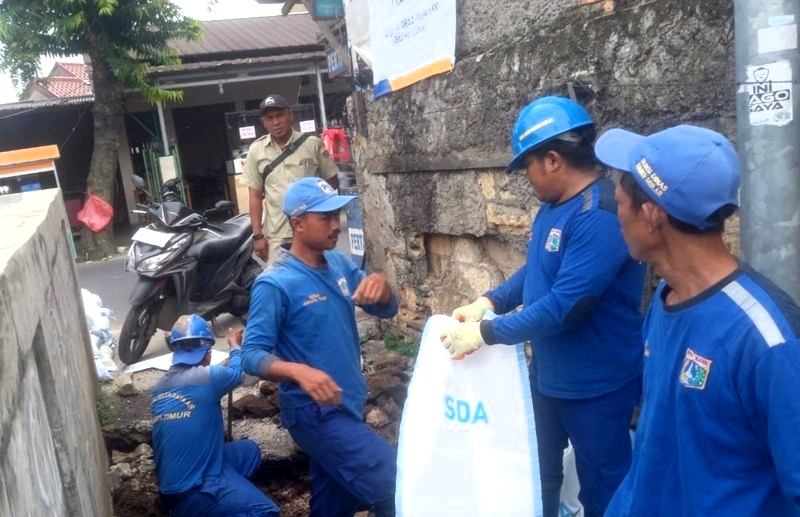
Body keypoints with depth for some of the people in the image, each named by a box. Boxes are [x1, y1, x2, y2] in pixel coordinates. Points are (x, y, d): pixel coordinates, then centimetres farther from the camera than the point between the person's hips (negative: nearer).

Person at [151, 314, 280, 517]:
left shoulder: (160, 385, 6)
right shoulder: (206, 376, -16)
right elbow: (237, 371, 6)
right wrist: (234, 346, 26)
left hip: (171, 484, 9)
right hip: (190, 494, -9)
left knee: (249, 449, 18)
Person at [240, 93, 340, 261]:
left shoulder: (313, 144, -1)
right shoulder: (256, 150, 3)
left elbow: (332, 181, 10)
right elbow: (255, 196, 4)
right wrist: (257, 235, 0)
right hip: (277, 235, 0)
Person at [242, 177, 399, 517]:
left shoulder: (339, 264, 3)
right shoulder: (275, 284, -18)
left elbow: (387, 310, 6)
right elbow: (252, 355, -19)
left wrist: (380, 283, -16)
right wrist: (299, 371, -37)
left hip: (348, 404, 7)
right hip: (315, 412, -7)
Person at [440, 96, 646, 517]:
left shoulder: (600, 216, -28)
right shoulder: (553, 205, 4)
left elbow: (564, 306, -32)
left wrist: (485, 333, -24)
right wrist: (488, 302, -1)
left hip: (596, 386, -9)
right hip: (547, 376, 9)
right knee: (539, 477, 25)